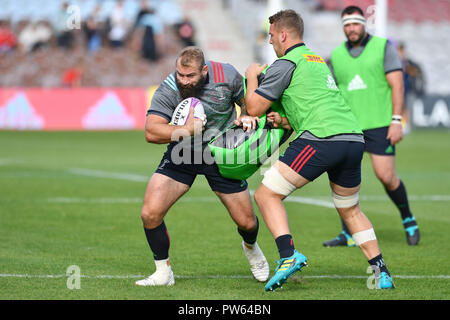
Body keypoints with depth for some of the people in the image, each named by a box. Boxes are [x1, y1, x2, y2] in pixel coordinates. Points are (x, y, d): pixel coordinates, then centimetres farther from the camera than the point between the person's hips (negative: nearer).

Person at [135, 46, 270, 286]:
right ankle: (163, 273, 4)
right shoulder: (168, 90, -22)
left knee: (247, 223, 4)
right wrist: (187, 130, -39)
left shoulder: (226, 76, -17)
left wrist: (246, 116, -17)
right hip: (182, 155, -1)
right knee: (150, 214, -16)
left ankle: (250, 248, 43)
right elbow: (151, 132, -31)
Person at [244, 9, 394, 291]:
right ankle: (381, 271, 17)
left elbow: (254, 108, 3)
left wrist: (252, 77, 20)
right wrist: (284, 122, 21)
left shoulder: (286, 64, 2)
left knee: (267, 195, -1)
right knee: (350, 209, 25)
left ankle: (289, 255, -19)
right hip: (354, 138, 8)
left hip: (321, 140, -8)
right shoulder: (318, 61, 29)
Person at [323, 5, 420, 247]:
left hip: (379, 124, -3)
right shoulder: (337, 55, 10)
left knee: (386, 176, -7)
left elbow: (397, 84, -5)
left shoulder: (383, 47, -1)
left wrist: (396, 121, -12)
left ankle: (407, 218, 19)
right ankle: (349, 234, 1)